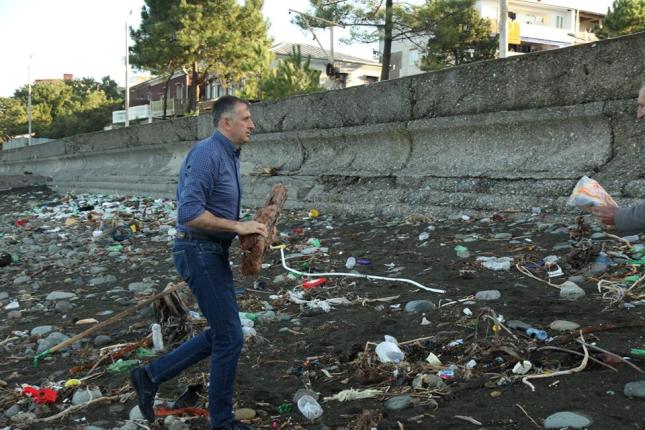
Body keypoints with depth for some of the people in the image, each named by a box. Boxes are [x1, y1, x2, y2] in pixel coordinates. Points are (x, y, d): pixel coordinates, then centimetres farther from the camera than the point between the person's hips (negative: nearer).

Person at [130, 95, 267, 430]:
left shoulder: (229, 156, 14)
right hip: (199, 252, -10)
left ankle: (151, 376, 24)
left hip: (214, 253, 10)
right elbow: (189, 213, -26)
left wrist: (248, 228, 8)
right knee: (230, 336, -2)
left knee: (220, 334, 15)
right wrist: (237, 227, -20)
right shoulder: (206, 154, -18)